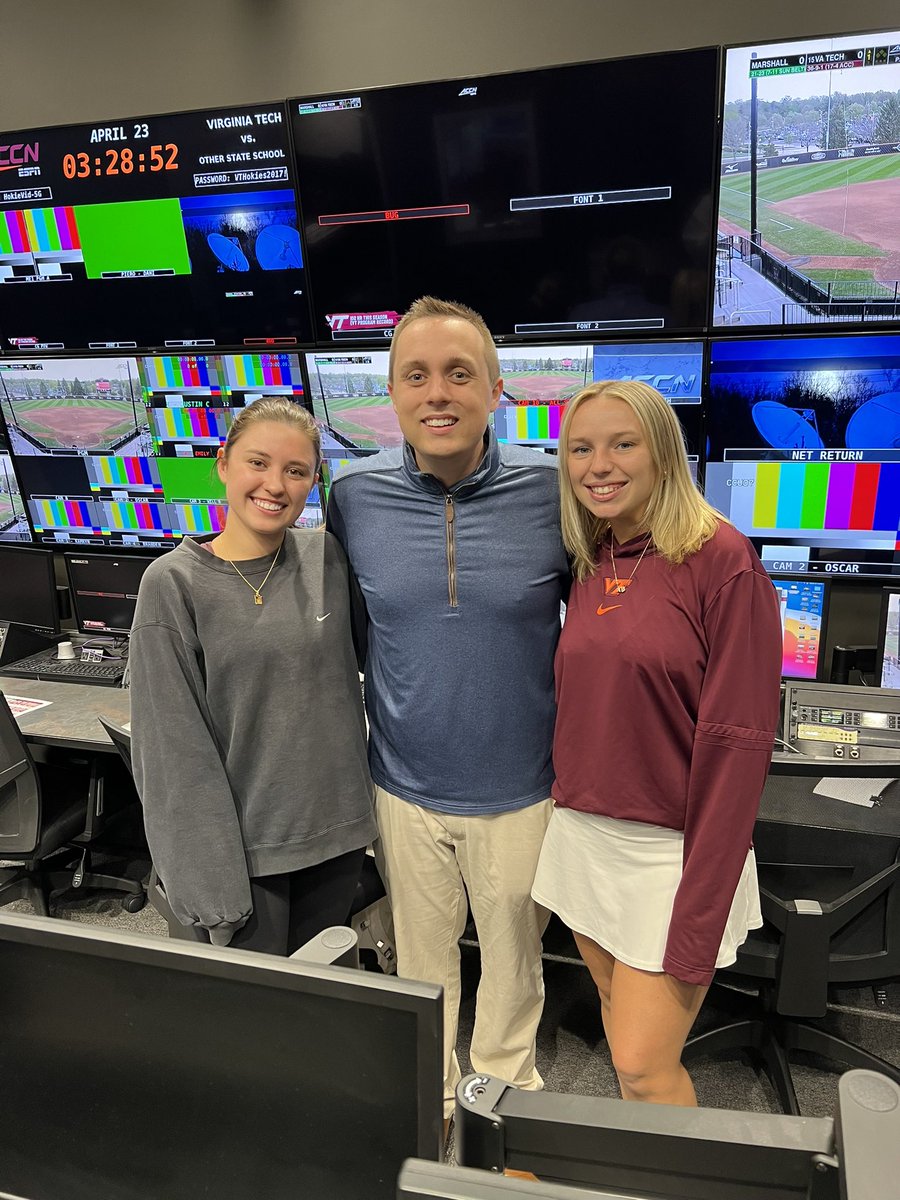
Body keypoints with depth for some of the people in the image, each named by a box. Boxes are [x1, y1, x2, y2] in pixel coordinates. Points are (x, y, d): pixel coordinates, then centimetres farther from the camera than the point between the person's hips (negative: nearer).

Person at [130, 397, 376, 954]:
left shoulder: (326, 557, -2)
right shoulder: (173, 583, -12)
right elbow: (173, 746, -12)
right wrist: (212, 887, -13)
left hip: (336, 830, 4)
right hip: (241, 844, -3)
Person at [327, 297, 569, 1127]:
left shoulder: (552, 490, -14)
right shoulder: (353, 497, -9)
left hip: (521, 788, -1)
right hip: (405, 786, 2)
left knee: (513, 956, 22)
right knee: (421, 959, 23)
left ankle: (505, 1089, 52)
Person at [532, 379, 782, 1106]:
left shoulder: (720, 560, -13)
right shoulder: (592, 566, 6)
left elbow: (739, 740, -16)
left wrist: (698, 916, -16)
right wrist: (568, 804, 9)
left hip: (671, 849, -6)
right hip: (583, 837, 6)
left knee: (645, 1066, -1)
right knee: (618, 1011, 20)